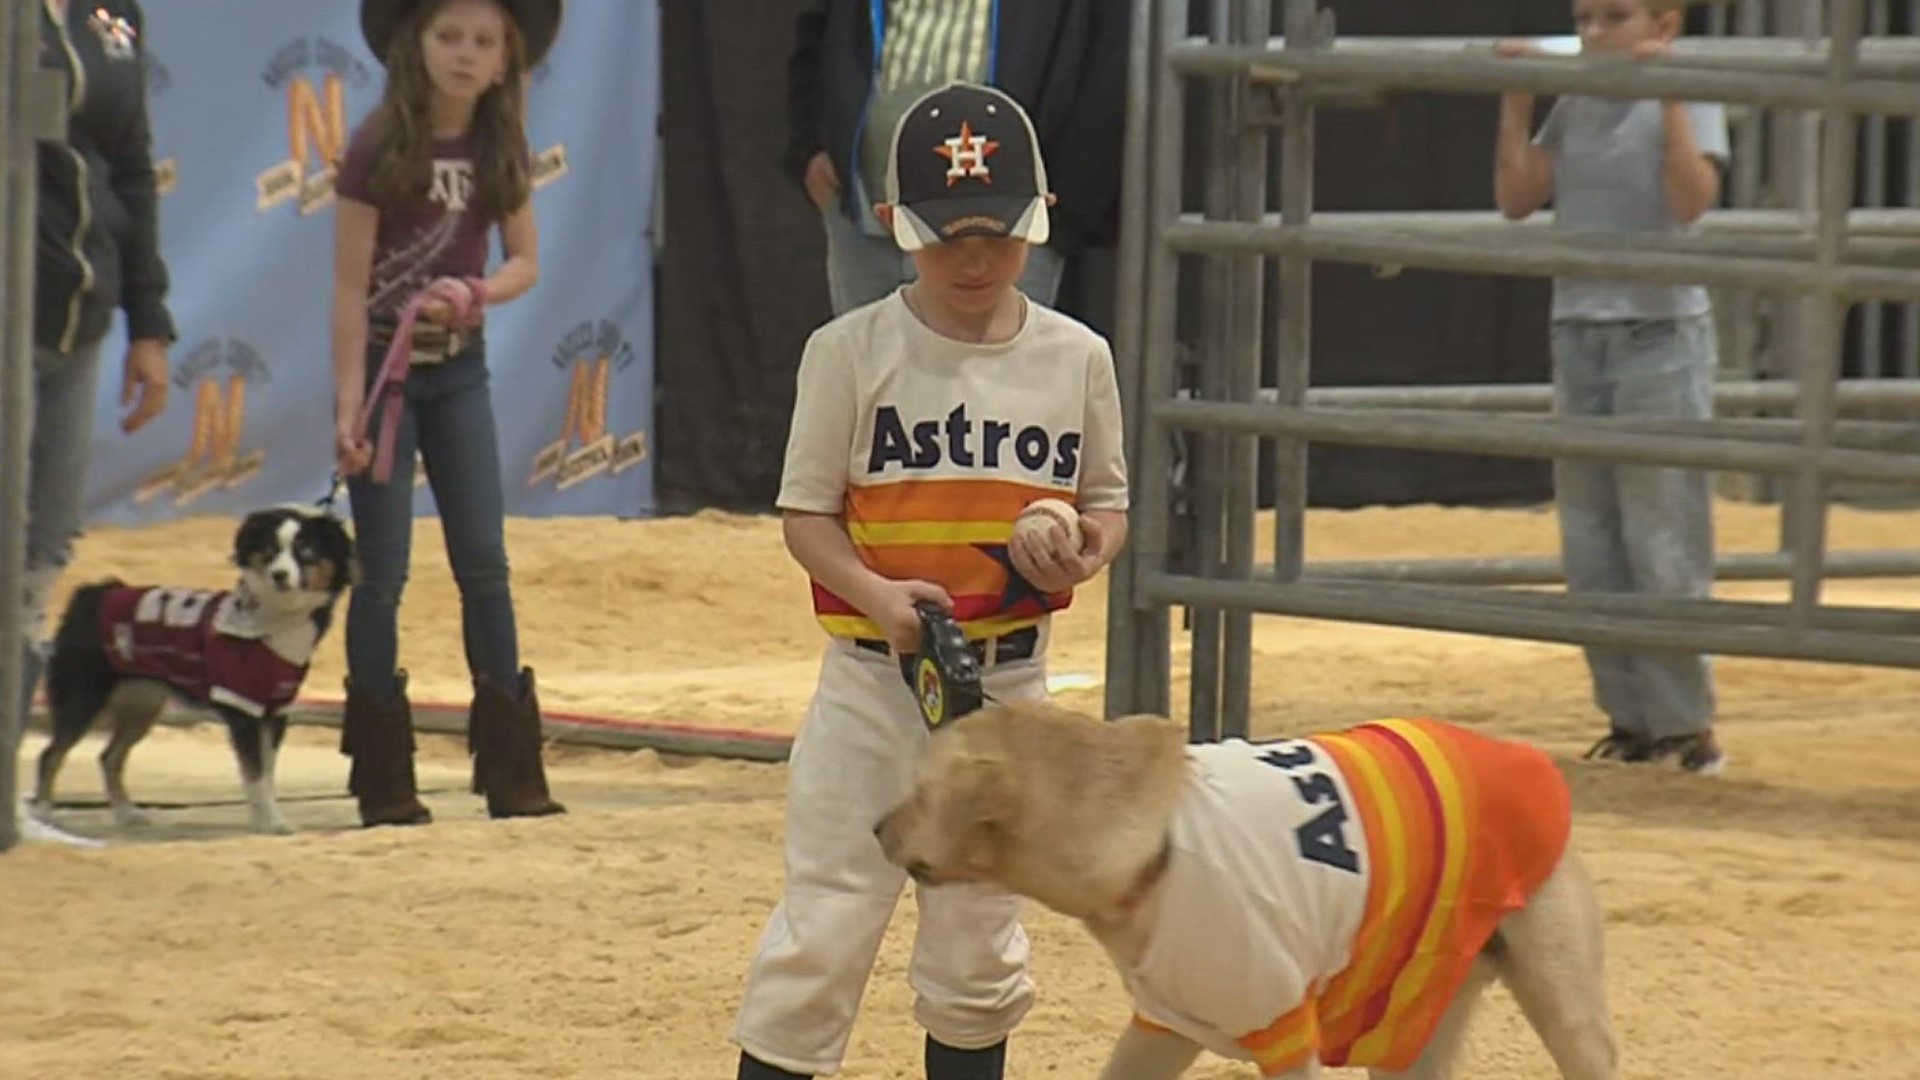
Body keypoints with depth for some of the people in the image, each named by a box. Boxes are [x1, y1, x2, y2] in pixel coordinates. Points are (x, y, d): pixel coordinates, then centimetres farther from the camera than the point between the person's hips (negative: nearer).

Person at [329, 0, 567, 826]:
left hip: (458, 368, 4)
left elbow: (525, 262, 7)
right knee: (384, 571, -2)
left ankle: (512, 771, 6)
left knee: (484, 563, 2)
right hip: (383, 363, -4)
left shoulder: (500, 150, 1)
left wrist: (474, 293, -16)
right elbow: (350, 283, -12)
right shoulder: (380, 148, -12)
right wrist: (350, 405, -16)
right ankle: (383, 781, 3)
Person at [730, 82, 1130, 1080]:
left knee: (980, 940, 13)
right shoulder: (851, 352, -7)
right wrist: (876, 591, -23)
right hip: (873, 679, -3)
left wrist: (1088, 549, -11)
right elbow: (806, 511, -5)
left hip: (1010, 684, 3)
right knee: (824, 930, -5)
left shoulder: (1076, 358, 2)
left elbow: (1106, 499, 12)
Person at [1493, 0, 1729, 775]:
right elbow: (1516, 198, 7)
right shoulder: (1575, 108, 11)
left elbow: (1692, 200, -21)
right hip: (1579, 334, 6)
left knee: (1661, 542, -6)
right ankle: (1631, 718, 14)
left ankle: (1686, 724, -1)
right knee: (1590, 549, 7)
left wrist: (1668, 96, -23)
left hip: (1660, 338, -6)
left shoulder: (1690, 103, -5)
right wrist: (1516, 102, 2)